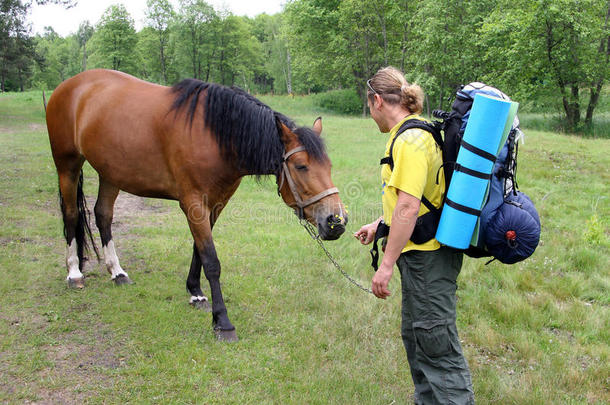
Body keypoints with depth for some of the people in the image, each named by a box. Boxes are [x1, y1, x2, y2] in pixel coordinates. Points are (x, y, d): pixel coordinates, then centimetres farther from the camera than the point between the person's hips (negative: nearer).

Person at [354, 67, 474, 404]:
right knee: (414, 334, 22)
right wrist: (378, 224, 26)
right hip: (423, 253, 11)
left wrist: (387, 264, -23)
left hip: (427, 258, -11)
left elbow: (408, 208, -26)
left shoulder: (409, 140, -20)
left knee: (436, 343, -3)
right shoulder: (416, 132, 12)